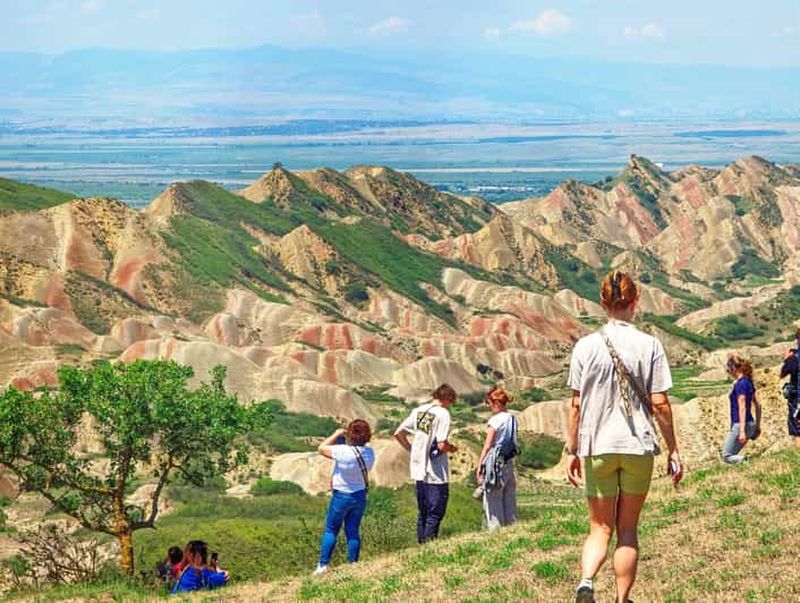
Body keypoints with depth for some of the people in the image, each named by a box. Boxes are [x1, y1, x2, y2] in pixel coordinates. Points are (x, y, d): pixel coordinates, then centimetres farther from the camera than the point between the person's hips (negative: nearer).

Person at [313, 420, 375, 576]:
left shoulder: (343, 451, -26)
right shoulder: (370, 453, -8)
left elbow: (321, 448, -13)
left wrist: (336, 435, -3)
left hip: (342, 496, -5)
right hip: (360, 495, 5)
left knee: (330, 530, 6)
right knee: (353, 531, 13)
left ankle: (323, 566, 5)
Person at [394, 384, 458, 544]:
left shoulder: (418, 411, 6)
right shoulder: (443, 414, -14)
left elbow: (398, 434, 7)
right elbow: (442, 445, -22)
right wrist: (453, 448, -1)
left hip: (419, 471, 7)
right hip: (436, 474, -7)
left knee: (423, 512, 17)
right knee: (436, 513, 2)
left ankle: (421, 542, 21)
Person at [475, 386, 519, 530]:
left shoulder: (495, 420, -12)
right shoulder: (512, 419, 8)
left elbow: (487, 446, -11)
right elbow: (514, 444, 9)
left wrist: (479, 467, -9)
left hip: (495, 464, -7)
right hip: (509, 464, 7)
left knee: (493, 502, -2)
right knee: (509, 501, 12)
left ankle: (495, 530, -3)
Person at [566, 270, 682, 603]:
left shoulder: (586, 346, -2)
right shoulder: (650, 346, -4)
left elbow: (576, 404, 0)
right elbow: (659, 404, -5)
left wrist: (572, 451, 9)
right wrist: (673, 450, 4)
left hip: (597, 447, 1)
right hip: (638, 446, 0)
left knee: (600, 529, 8)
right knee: (628, 529, 12)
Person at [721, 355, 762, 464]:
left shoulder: (740, 384, -16)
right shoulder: (748, 382, 11)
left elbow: (742, 408, -21)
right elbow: (758, 405, 16)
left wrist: (742, 431, -24)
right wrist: (757, 426, 21)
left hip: (740, 425, -9)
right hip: (750, 424, 9)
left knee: (727, 456, -4)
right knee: (731, 454, 16)